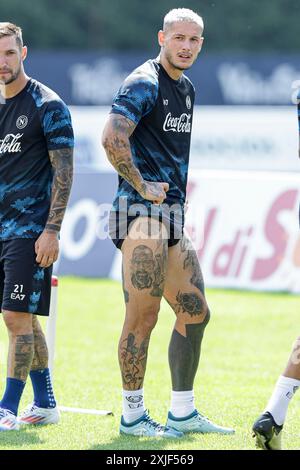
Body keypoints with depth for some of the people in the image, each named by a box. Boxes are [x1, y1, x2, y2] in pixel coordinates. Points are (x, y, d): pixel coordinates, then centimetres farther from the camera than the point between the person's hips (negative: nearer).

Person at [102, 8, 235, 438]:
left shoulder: (187, 89, 18)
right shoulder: (144, 84, -11)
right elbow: (112, 138, -25)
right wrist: (142, 186, -18)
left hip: (172, 215, 9)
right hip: (142, 212, -9)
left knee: (195, 313, 10)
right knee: (143, 316, -7)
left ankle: (182, 413, 17)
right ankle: (132, 415, 0)